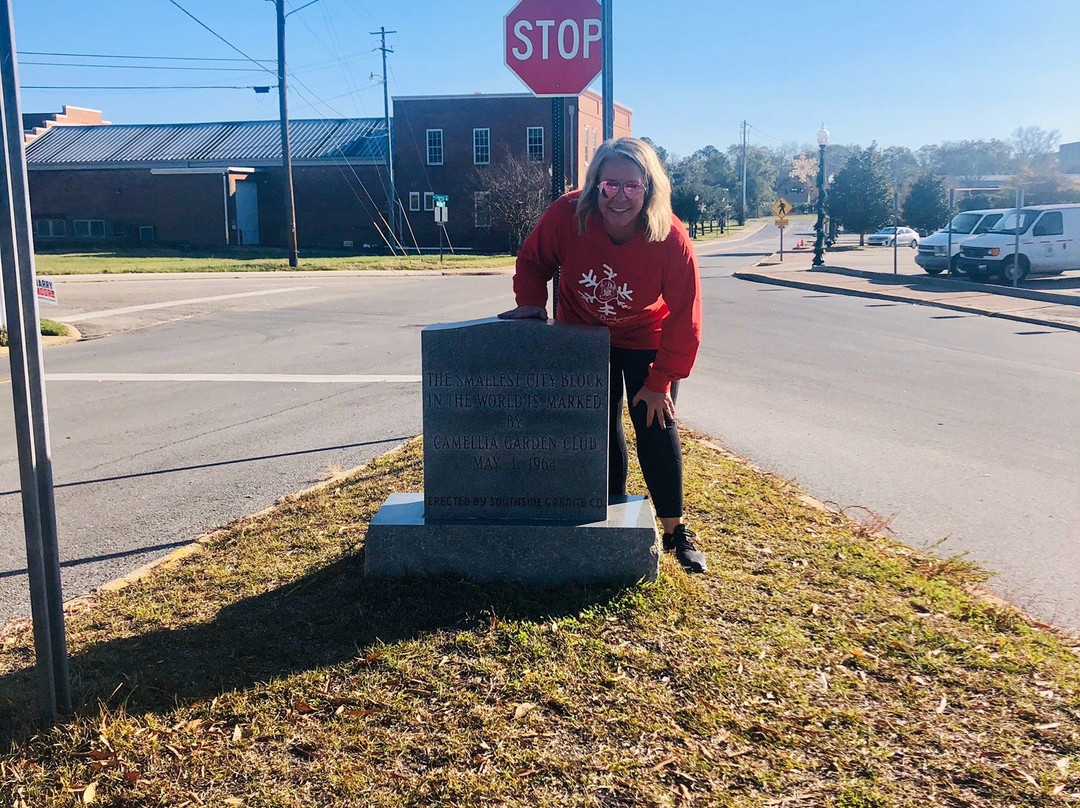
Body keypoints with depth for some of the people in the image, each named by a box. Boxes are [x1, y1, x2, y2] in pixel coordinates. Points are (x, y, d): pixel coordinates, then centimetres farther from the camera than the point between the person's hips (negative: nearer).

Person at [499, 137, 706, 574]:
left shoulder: (671, 240, -29)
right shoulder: (567, 215, -27)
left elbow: (684, 320, -21)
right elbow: (532, 261, -6)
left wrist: (660, 381, -18)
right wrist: (530, 303, -21)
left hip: (646, 341, -1)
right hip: (583, 336, 2)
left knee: (657, 429, -2)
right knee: (599, 430, 5)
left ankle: (675, 530, 11)